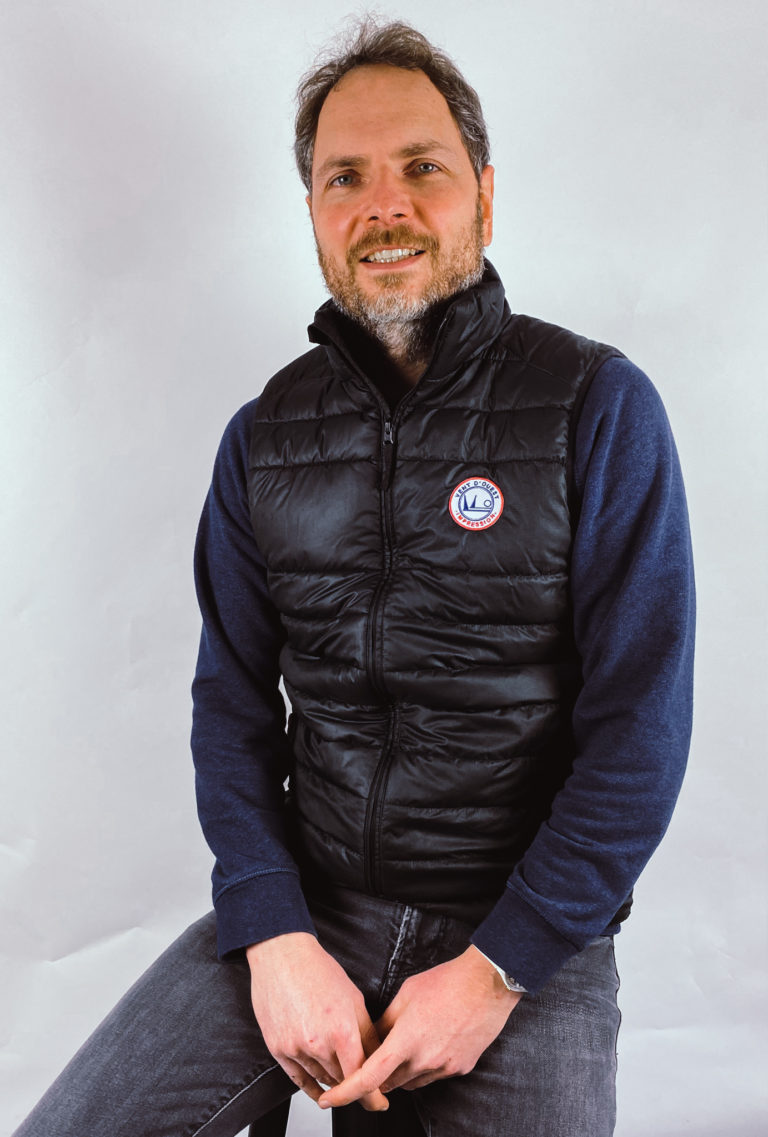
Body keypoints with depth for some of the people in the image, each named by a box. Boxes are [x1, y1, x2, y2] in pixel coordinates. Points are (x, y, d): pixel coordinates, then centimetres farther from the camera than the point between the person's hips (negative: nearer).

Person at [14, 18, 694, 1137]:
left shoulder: (598, 406, -8)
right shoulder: (265, 436, 4)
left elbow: (641, 728, -10)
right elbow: (232, 706, 3)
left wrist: (499, 969, -14)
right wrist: (276, 939, -10)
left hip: (529, 925, -2)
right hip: (305, 905, 3)